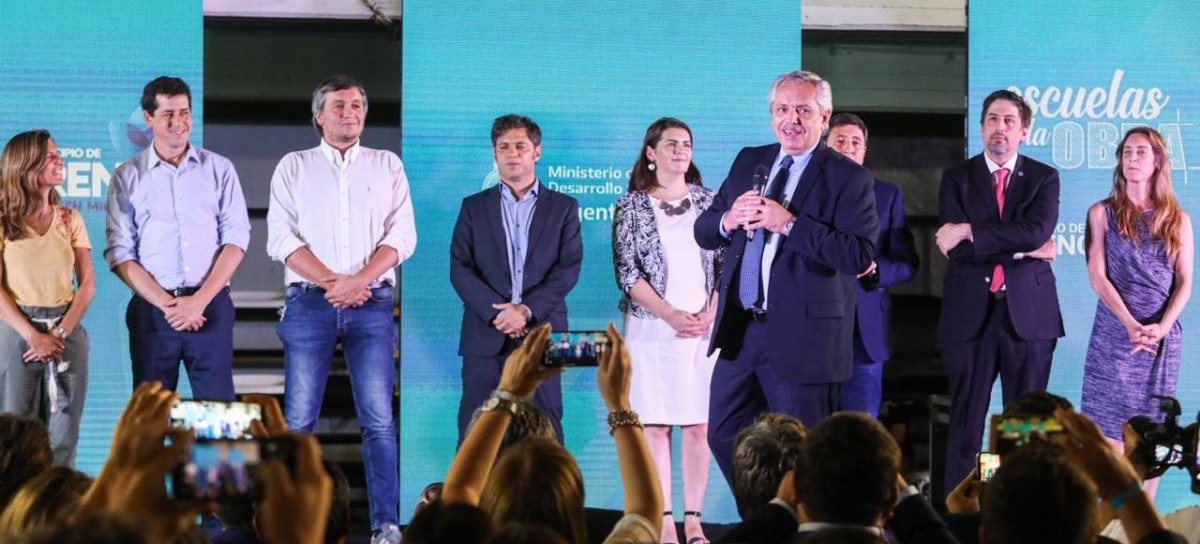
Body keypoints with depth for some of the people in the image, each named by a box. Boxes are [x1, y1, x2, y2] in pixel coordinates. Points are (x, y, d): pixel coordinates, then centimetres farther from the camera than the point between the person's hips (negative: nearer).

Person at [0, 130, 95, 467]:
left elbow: (88, 284, 5)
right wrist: (34, 335, -15)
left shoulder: (70, 220, 10)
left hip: (67, 332, 3)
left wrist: (61, 332, -9)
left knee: (62, 435, 1)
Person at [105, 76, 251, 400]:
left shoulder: (219, 169, 10)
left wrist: (199, 301, -8)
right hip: (152, 309, 0)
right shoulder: (127, 177, 8)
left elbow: (236, 239, 4)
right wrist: (167, 304, -8)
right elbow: (120, 254, 3)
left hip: (210, 304, 0)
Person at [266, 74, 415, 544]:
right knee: (300, 419, -2)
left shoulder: (387, 165, 12)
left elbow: (402, 235, 3)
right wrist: (331, 282, -10)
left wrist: (358, 280, -11)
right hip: (309, 302, 0)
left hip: (371, 303, 0)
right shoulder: (294, 167, 10)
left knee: (379, 420, -4)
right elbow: (281, 237, 1)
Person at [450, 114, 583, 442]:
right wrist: (497, 311, -11)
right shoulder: (474, 207, 13)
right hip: (485, 335, 1)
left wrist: (527, 309, -12)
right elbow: (460, 268, 3)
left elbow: (569, 268, 0)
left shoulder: (563, 207, 10)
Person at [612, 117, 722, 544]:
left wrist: (710, 313, -8)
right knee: (655, 426, -3)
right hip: (652, 329, -2)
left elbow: (725, 263, 7)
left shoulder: (708, 201, 10)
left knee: (698, 426, 1)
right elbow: (626, 271, -2)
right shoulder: (632, 206, 4)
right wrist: (670, 315, -13)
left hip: (704, 329, 2)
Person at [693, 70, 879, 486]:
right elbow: (703, 232, 14)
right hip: (739, 329, 6)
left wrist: (790, 224, -22)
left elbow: (860, 255, -19)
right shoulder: (749, 163, 12)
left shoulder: (849, 178, -7)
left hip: (801, 337, -6)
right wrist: (728, 221, -9)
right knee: (723, 436, 12)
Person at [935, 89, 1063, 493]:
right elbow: (956, 248, -7)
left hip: (1028, 312, 0)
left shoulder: (1044, 178, 7)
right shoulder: (956, 178, 7)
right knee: (965, 422, 2)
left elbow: (1036, 231, -12)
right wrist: (1022, 250, -11)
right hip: (970, 313, 0)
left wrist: (969, 231, -15)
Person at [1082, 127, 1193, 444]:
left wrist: (1161, 328, -13)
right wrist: (1131, 325, -15)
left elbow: (1184, 283, 5)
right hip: (1114, 333, -1)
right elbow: (1097, 276, -2)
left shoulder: (1178, 220, 10)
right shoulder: (1102, 213, 5)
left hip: (1163, 337, 2)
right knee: (1108, 427, -7)